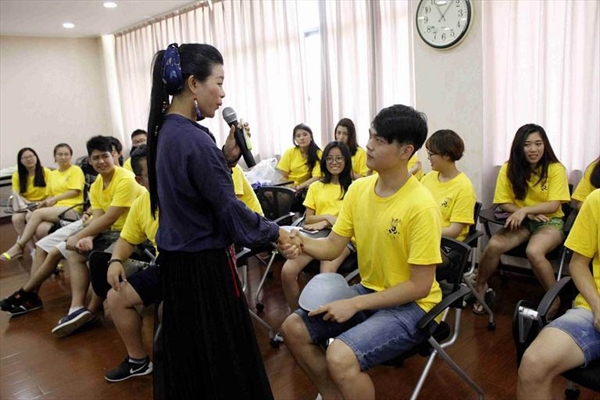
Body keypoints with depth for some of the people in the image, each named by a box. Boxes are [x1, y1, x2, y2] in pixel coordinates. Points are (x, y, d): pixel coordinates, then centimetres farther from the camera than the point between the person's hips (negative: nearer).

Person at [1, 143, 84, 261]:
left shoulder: (76, 170, 5)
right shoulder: (52, 174, 22)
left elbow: (76, 191, -5)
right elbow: (50, 195, 21)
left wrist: (55, 198, -8)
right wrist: (44, 203, 0)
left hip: (72, 209, -5)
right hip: (55, 209, 5)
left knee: (37, 213, -25)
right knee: (41, 229, -27)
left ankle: (19, 246, -14)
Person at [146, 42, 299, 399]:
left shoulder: (167, 130, 5)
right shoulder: (195, 140, -24)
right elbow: (230, 210, -19)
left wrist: (227, 157, -2)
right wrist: (277, 234, -6)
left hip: (179, 258, 10)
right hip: (204, 264, -9)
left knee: (190, 350, 24)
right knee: (220, 356, 8)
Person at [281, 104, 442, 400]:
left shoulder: (421, 207, -23)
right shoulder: (358, 188, -3)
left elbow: (419, 286, -20)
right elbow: (332, 247, 0)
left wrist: (354, 305, -21)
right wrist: (300, 242, -22)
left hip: (410, 305, -7)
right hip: (369, 290, 7)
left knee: (340, 357, -28)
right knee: (294, 328, -1)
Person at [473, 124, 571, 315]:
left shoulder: (556, 169, -8)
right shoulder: (509, 168, -3)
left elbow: (553, 206, -13)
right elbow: (504, 203, -2)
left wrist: (524, 210, -27)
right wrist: (528, 213, -17)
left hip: (550, 222, -2)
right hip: (521, 222, 3)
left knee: (533, 252, -35)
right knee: (493, 245, -27)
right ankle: (480, 289, -3)